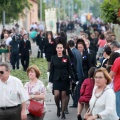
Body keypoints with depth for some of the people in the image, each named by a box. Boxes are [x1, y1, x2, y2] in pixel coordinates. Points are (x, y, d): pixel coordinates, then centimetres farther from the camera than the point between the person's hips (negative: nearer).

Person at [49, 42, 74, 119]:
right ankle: (58, 108, 15)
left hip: (64, 79, 0)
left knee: (63, 96, 2)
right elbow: (52, 70, 6)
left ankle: (63, 112, 9)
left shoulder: (66, 58, 0)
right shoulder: (53, 58, 4)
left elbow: (70, 69, 1)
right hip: (56, 79, 1)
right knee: (56, 95, -12)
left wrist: (73, 78, -7)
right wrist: (50, 81, 3)